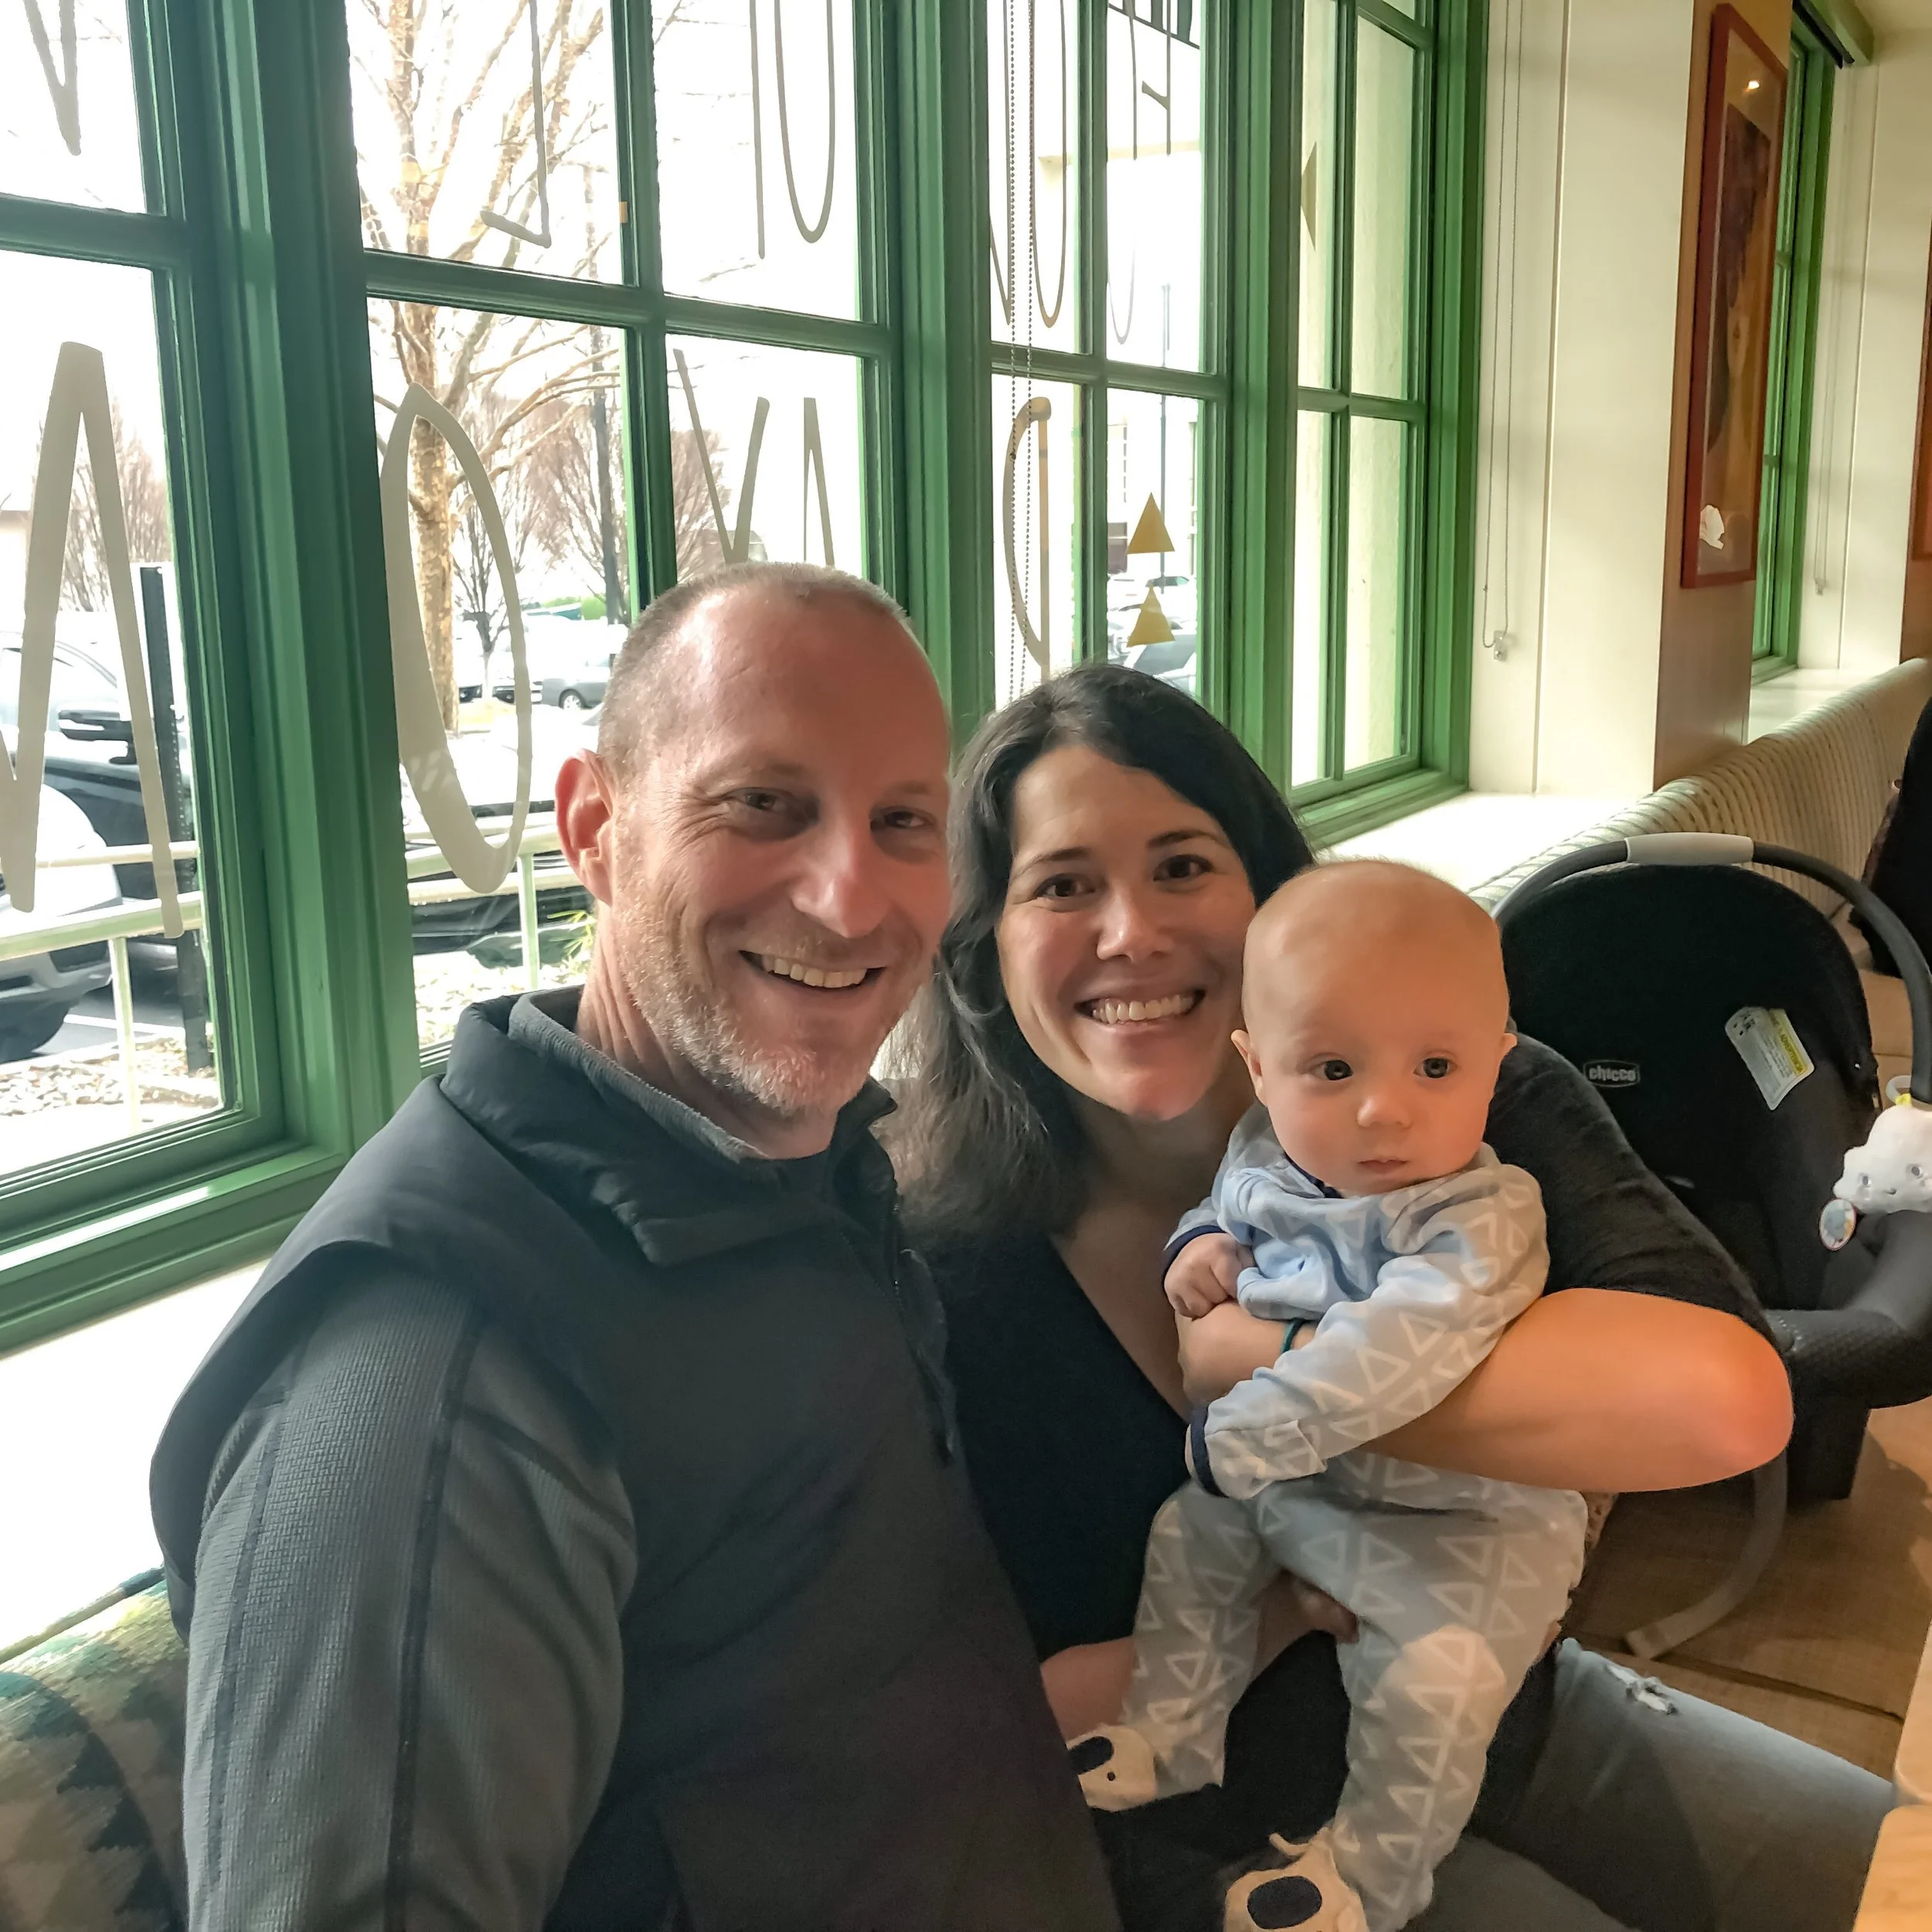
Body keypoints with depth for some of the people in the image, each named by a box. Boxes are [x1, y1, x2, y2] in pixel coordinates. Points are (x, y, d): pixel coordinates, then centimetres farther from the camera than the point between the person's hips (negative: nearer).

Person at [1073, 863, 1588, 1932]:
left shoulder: (1482, 1219, -30)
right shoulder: (1259, 1152, -8)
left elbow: (1391, 1354, -42)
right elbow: (1230, 1202, 18)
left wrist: (1240, 1436, -36)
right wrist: (1201, 1242, -6)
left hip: (1457, 1517, -7)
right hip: (1290, 1479, 7)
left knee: (1434, 1673, -21)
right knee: (1186, 1529, 17)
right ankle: (1174, 1735, 35)